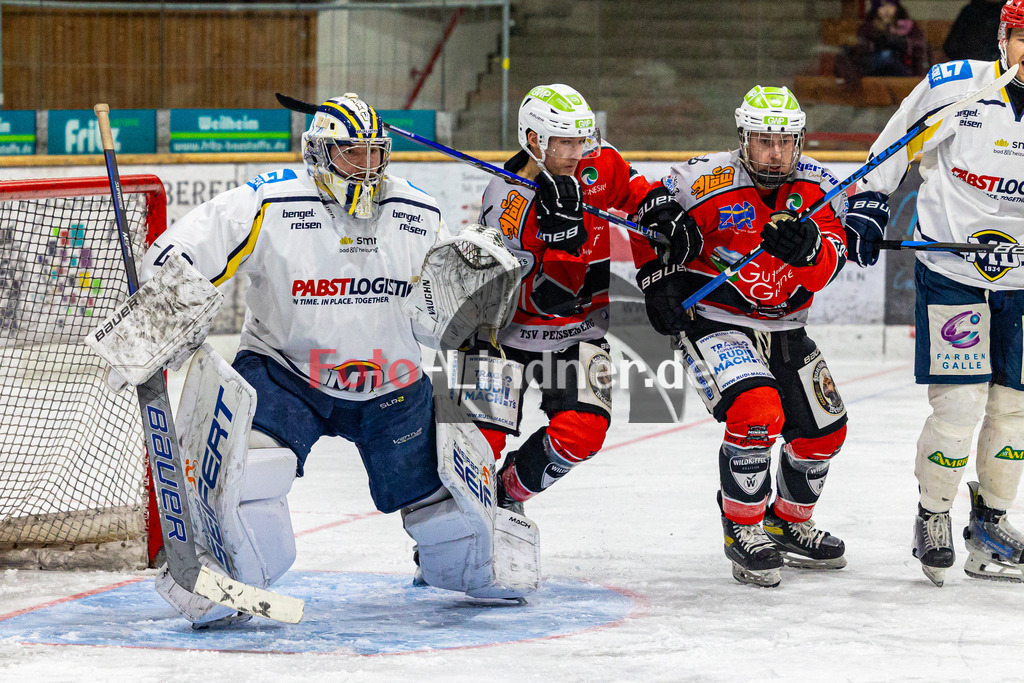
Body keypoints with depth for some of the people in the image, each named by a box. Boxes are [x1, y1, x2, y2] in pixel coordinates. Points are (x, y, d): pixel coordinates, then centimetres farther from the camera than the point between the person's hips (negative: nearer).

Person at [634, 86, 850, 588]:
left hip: (783, 328, 6)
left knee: (822, 429, 12)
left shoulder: (817, 187, -6)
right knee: (757, 413, -28)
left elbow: (831, 262, -17)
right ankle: (743, 528, -10)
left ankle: (790, 523, 37)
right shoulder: (706, 183, -19)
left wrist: (808, 246, -38)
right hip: (713, 323, -6)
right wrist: (657, 279, -12)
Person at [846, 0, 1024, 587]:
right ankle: (933, 516, 11)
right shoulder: (953, 86, -10)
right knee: (959, 407, -10)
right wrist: (867, 205, 0)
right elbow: (896, 144, 4)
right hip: (949, 270, -3)